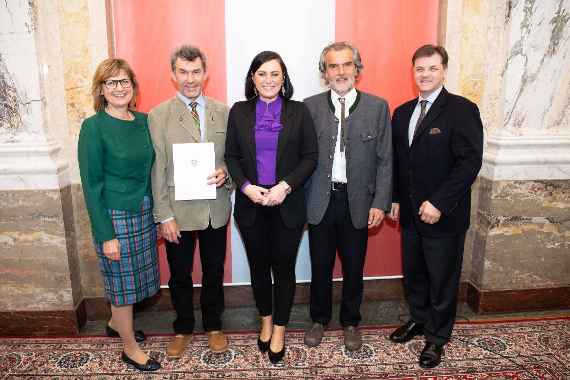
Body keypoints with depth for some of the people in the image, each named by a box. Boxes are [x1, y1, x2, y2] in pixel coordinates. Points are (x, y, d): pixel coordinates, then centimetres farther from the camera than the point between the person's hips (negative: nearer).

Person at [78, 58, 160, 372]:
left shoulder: (144, 121, 4)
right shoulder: (94, 127, -12)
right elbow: (91, 185, -13)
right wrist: (106, 235, -14)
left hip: (144, 212, 6)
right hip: (114, 216, -6)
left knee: (133, 276, 19)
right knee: (122, 281, 8)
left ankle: (116, 323, 46)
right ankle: (130, 348, 27)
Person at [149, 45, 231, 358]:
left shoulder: (223, 112, 2)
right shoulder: (158, 115, -5)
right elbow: (157, 170, -6)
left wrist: (225, 172, -15)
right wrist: (165, 215, -9)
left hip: (216, 209, 2)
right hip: (178, 211, -1)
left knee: (214, 272, 17)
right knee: (179, 275, 15)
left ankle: (213, 326, 39)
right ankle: (183, 329, 39)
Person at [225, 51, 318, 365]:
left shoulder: (298, 112, -1)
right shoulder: (239, 112, 4)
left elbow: (310, 157, -3)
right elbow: (231, 156, 4)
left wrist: (285, 186, -15)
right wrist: (246, 187, -12)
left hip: (287, 204, -1)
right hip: (250, 204, 2)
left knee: (283, 267, 8)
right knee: (258, 266, 14)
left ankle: (279, 330, 27)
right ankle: (266, 321, 37)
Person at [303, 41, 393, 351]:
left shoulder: (378, 107, -1)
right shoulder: (311, 106, 0)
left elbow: (384, 160, -1)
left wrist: (380, 203, -7)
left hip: (358, 202, 0)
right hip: (320, 200, 0)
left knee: (353, 267, 13)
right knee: (320, 265, 14)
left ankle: (350, 322, 36)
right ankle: (319, 319, 36)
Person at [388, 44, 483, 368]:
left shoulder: (462, 110, -11)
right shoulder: (402, 113, 9)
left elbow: (470, 162, -17)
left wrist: (438, 203, -21)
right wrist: (395, 199, 6)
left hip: (444, 216, -5)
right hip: (410, 213, 6)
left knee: (442, 279, 10)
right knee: (413, 274, 18)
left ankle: (437, 337, 30)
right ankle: (419, 319, 42)